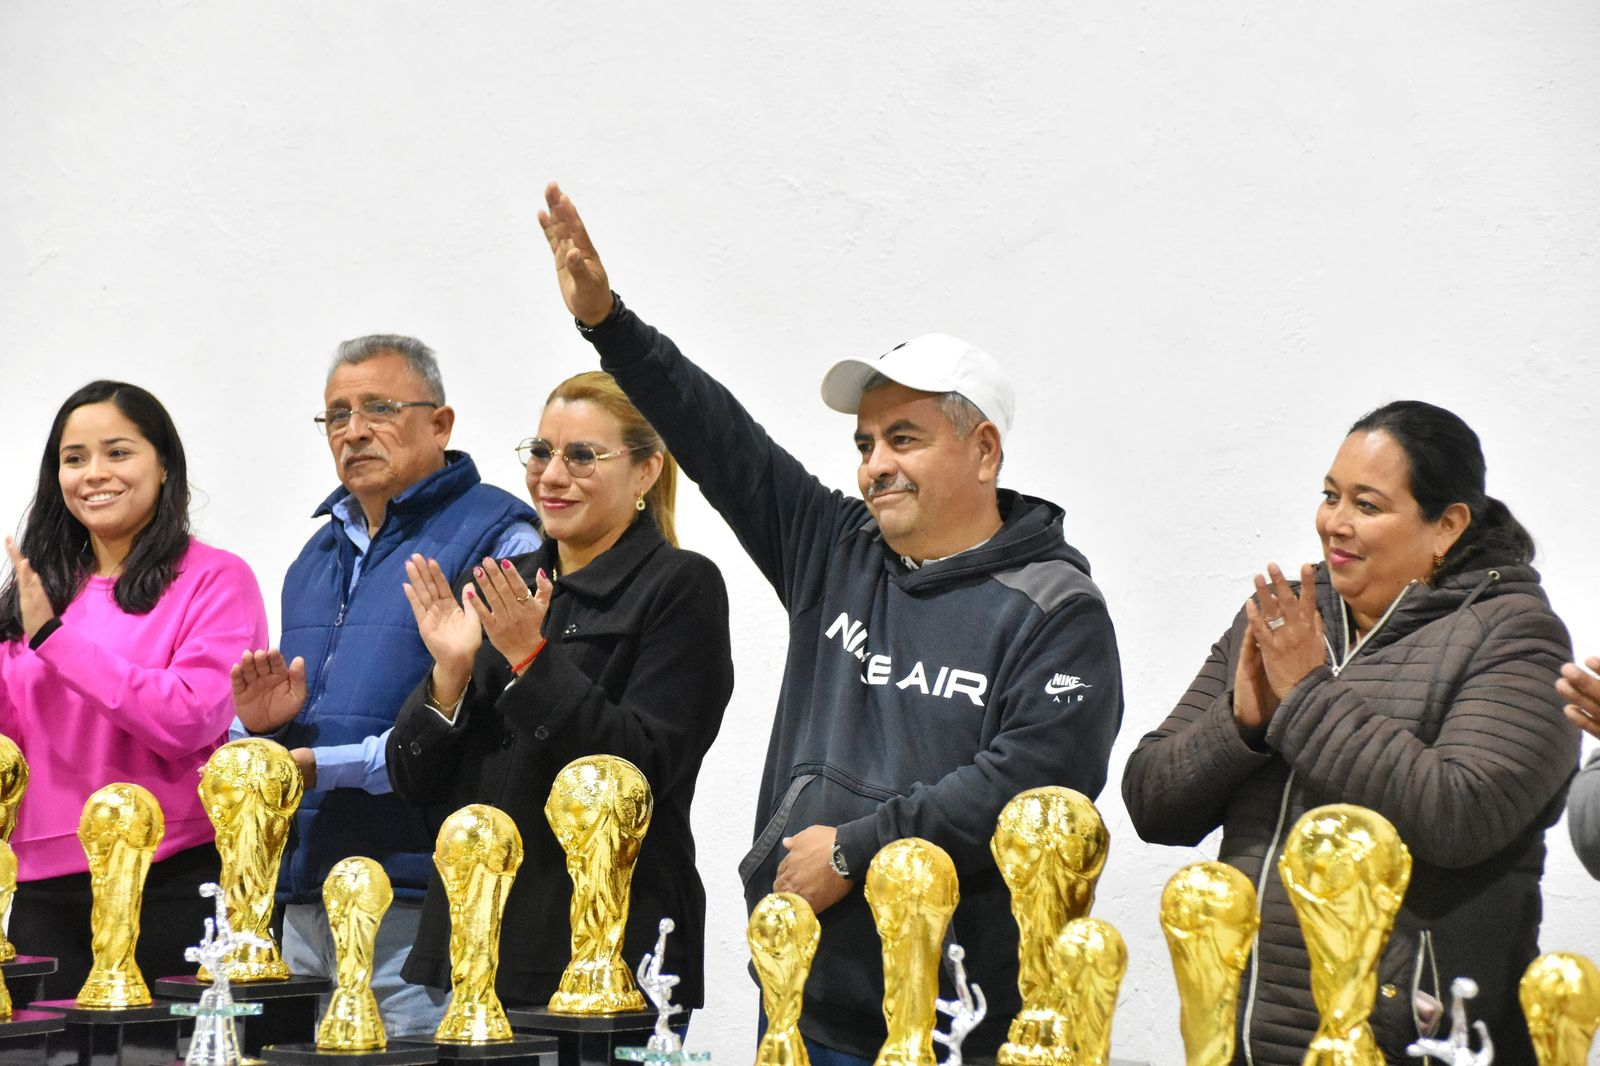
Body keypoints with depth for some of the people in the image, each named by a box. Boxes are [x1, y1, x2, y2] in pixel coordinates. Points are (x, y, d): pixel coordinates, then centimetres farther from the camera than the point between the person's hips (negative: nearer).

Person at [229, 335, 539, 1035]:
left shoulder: (498, 538, -6)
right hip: (306, 903, 8)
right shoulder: (321, 553, 22)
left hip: (421, 905, -7)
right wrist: (261, 721, 5)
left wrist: (324, 766, -19)